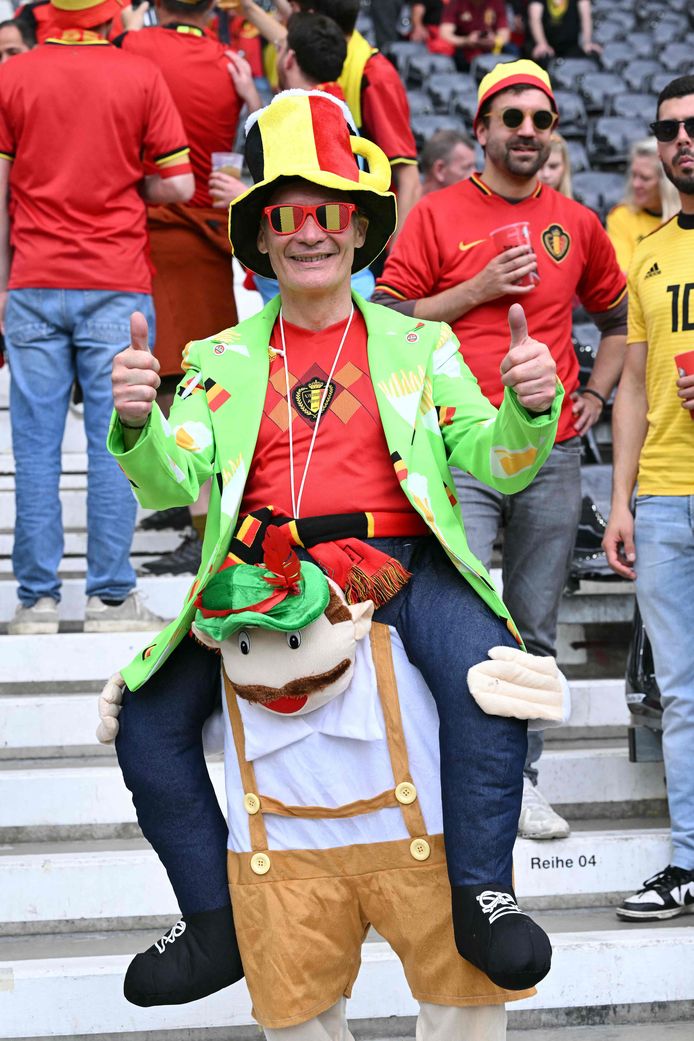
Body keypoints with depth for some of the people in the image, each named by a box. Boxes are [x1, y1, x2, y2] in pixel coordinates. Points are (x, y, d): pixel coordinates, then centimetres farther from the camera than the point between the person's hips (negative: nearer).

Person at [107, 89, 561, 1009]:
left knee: (486, 671, -31)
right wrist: (135, 423, -18)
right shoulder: (223, 360, 16)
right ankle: (218, 926, 7)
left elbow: (494, 461, 6)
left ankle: (480, 897, -19)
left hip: (399, 565, -2)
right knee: (147, 726, -10)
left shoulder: (418, 344, 14)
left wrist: (529, 406, -16)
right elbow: (172, 484, 4)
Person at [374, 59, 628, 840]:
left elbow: (618, 317, 26)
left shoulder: (577, 225, 11)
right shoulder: (437, 215, 1)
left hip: (553, 453, 4)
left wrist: (596, 395, 13)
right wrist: (477, 290, -10)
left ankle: (521, 778, 19)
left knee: (535, 630, 9)